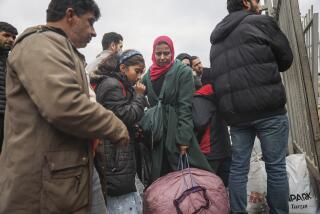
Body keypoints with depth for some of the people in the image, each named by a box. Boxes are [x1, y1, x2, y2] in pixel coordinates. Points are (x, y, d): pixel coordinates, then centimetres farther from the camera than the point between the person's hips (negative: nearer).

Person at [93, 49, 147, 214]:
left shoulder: (122, 86, 19)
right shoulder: (111, 85, -12)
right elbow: (128, 116, -17)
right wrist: (140, 96, -6)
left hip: (123, 155, 10)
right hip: (116, 157, -10)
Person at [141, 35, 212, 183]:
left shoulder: (183, 71, -5)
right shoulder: (148, 75, 10)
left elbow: (185, 106, -10)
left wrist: (184, 139, -14)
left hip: (177, 132, -4)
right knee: (159, 176, 9)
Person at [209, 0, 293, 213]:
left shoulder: (217, 41, 19)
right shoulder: (261, 22, 2)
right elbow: (286, 59, 8)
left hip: (235, 113, 6)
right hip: (268, 109, -5)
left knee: (238, 167, 10)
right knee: (276, 166, 4)